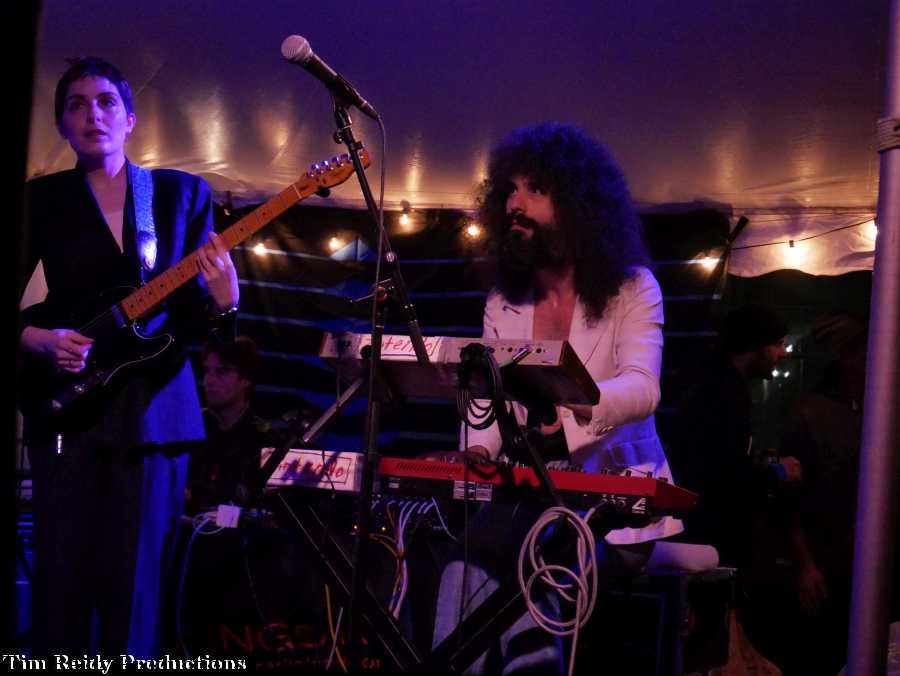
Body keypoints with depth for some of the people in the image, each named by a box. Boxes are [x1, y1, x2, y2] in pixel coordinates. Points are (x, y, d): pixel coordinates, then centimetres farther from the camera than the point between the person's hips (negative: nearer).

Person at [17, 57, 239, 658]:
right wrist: (38, 339, -13)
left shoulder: (183, 194, 8)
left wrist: (223, 302, -17)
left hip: (154, 404, 0)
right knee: (62, 575, -2)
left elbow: (196, 315, 5)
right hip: (68, 403, 0)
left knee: (135, 579, 0)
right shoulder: (42, 198, 6)